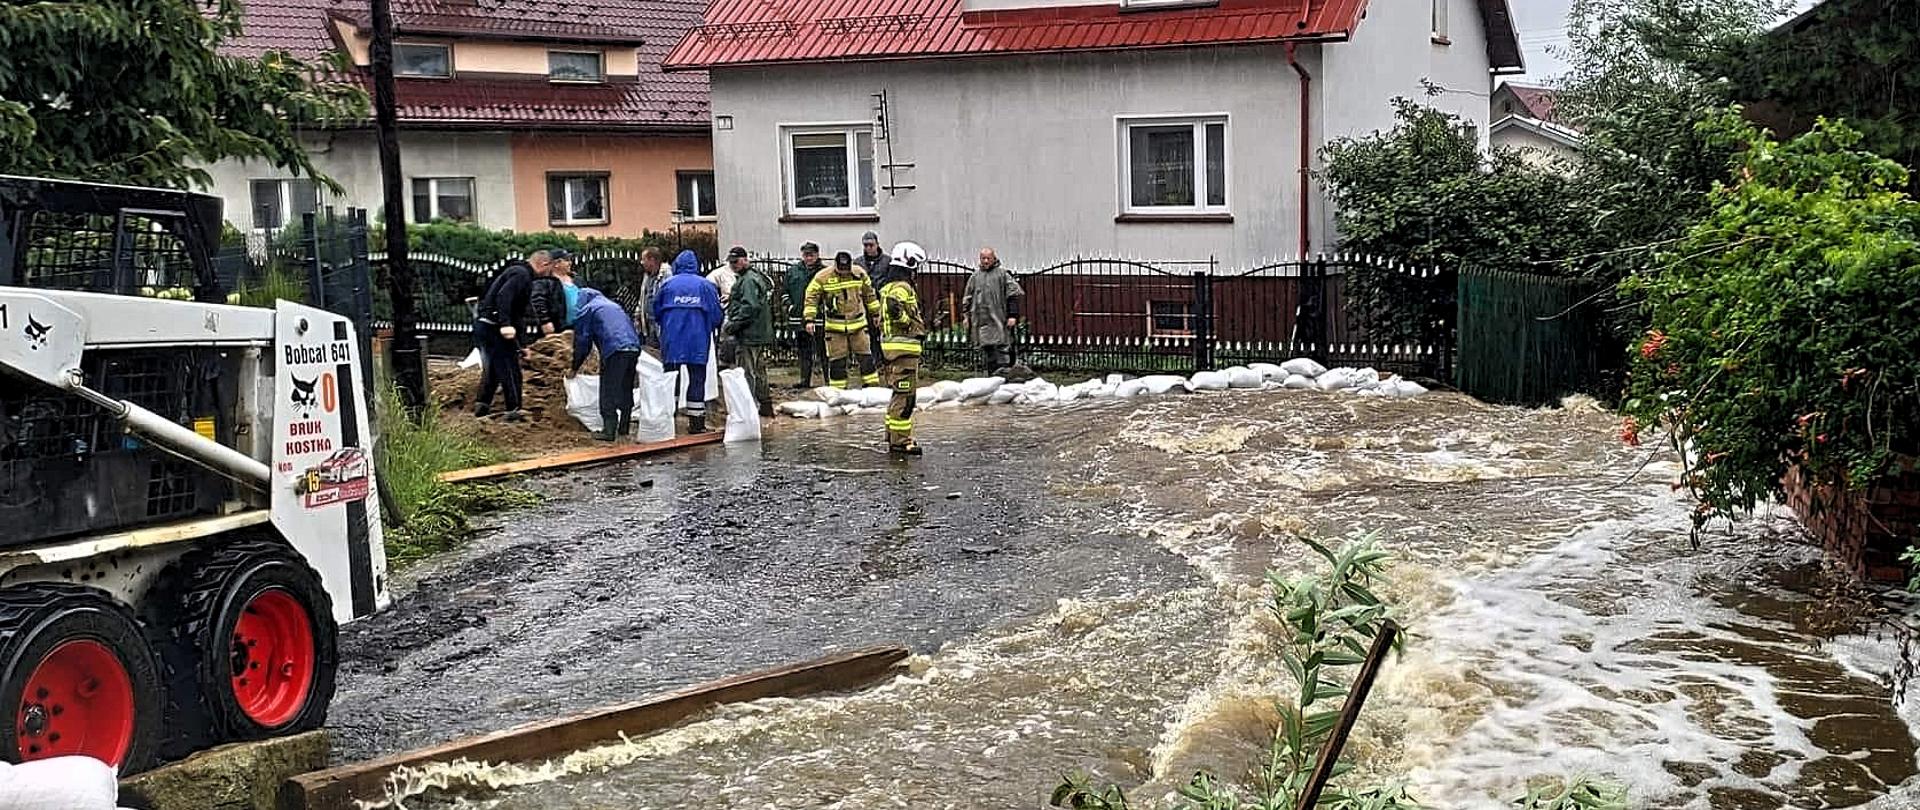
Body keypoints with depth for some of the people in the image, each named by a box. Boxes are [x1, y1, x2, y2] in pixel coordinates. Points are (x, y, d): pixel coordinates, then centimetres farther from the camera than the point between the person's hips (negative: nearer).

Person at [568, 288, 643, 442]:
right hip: (634, 348, 6)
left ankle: (609, 430, -7)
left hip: (614, 350, -6)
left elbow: (582, 342, 10)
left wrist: (574, 368, 20)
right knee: (626, 390, 15)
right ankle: (624, 427, 20)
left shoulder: (586, 310, 11)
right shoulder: (614, 306, 31)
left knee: (608, 392, -2)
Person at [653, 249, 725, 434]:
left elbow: (656, 313, 7)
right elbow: (716, 315, 1)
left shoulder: (668, 284, 1)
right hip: (698, 341, 0)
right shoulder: (706, 285, 1)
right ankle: (696, 422, 3)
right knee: (697, 379, 5)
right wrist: (709, 328, 22)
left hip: (672, 342, 1)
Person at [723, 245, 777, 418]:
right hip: (759, 333, 11)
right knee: (758, 371, 17)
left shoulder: (749, 280, -16)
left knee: (748, 373, -8)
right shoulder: (757, 276, 18)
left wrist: (733, 324, -20)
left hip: (749, 334, -11)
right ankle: (766, 405, 25)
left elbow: (750, 307, -24)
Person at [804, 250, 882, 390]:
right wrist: (810, 319, -12)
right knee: (837, 359, 1)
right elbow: (811, 297, -6)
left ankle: (872, 385, 16)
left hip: (858, 323, 3)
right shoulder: (822, 277, -10)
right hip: (834, 326, -3)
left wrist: (875, 312, 19)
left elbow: (869, 294, 14)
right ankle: (837, 389, 10)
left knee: (865, 356, 7)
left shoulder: (860, 274, 0)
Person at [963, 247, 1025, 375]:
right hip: (981, 320, 4)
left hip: (999, 320, -4)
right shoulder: (975, 276, 14)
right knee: (987, 350, 5)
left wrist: (1012, 315, -8)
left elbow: (1014, 294, -2)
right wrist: (967, 316, 14)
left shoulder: (1002, 274, 1)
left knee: (1002, 349, -8)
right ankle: (991, 377, 10)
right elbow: (967, 298, 21)